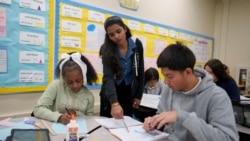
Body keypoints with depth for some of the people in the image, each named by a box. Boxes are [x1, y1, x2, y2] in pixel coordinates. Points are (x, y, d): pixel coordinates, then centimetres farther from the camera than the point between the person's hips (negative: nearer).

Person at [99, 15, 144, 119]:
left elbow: (140, 71, -2)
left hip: (129, 92, 2)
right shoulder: (107, 50, -17)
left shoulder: (137, 45, -11)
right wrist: (114, 103, -43)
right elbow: (108, 77, -29)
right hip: (110, 94, -1)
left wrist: (138, 95, -2)